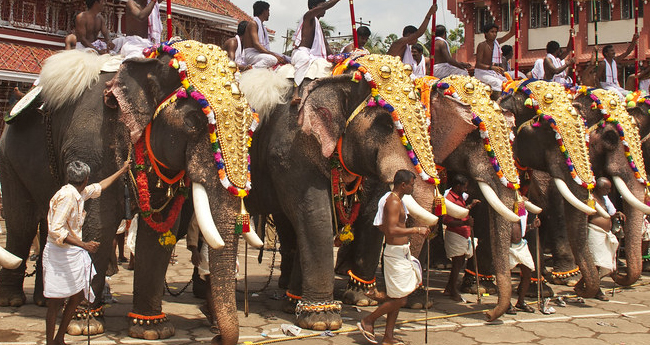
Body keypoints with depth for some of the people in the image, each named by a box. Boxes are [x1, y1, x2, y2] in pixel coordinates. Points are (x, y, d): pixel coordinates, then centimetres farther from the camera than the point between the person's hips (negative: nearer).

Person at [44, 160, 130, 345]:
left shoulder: (79, 194, 9)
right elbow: (55, 230, -25)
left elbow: (99, 187, 29)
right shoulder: (66, 196, -19)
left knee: (77, 296, 12)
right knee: (56, 302, -1)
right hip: (60, 255, -9)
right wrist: (83, 245, -29)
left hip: (74, 254, 9)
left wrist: (122, 170, 38)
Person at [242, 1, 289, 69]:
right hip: (251, 55, -8)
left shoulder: (261, 26, 24)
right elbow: (256, 44, -18)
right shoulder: (253, 23, -5)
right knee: (272, 59, -36)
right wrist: (273, 54, -24)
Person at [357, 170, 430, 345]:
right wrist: (416, 230, -25)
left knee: (397, 299, 12)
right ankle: (367, 322, 8)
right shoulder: (394, 202, -18)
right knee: (399, 299, -5)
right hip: (396, 253, -10)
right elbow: (392, 230, -29)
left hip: (401, 253, 11)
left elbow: (380, 226, 23)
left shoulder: (394, 199, 14)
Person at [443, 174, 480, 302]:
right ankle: (453, 292, 8)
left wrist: (471, 205, 22)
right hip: (454, 235, -10)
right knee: (457, 263, -4)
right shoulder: (450, 199, -18)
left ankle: (448, 289, 24)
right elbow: (446, 220, -26)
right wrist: (465, 223, -33)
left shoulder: (459, 197, 13)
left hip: (463, 235, 10)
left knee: (460, 263, 14)